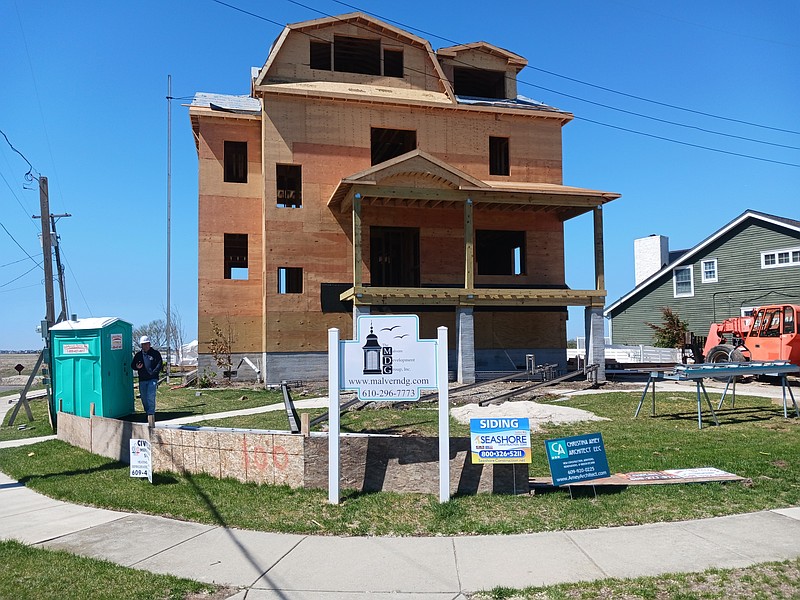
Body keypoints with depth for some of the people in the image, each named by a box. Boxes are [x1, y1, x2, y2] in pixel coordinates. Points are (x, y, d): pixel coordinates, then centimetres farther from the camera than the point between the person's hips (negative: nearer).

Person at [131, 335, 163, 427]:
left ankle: (151, 415, -19)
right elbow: (132, 365, 17)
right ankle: (149, 415, 20)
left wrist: (153, 373, -13)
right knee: (144, 399, 8)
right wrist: (137, 367, -6)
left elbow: (159, 365, -2)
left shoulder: (155, 353, 4)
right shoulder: (138, 355, 14)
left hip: (152, 379, -4)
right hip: (142, 380, 4)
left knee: (151, 397, -19)